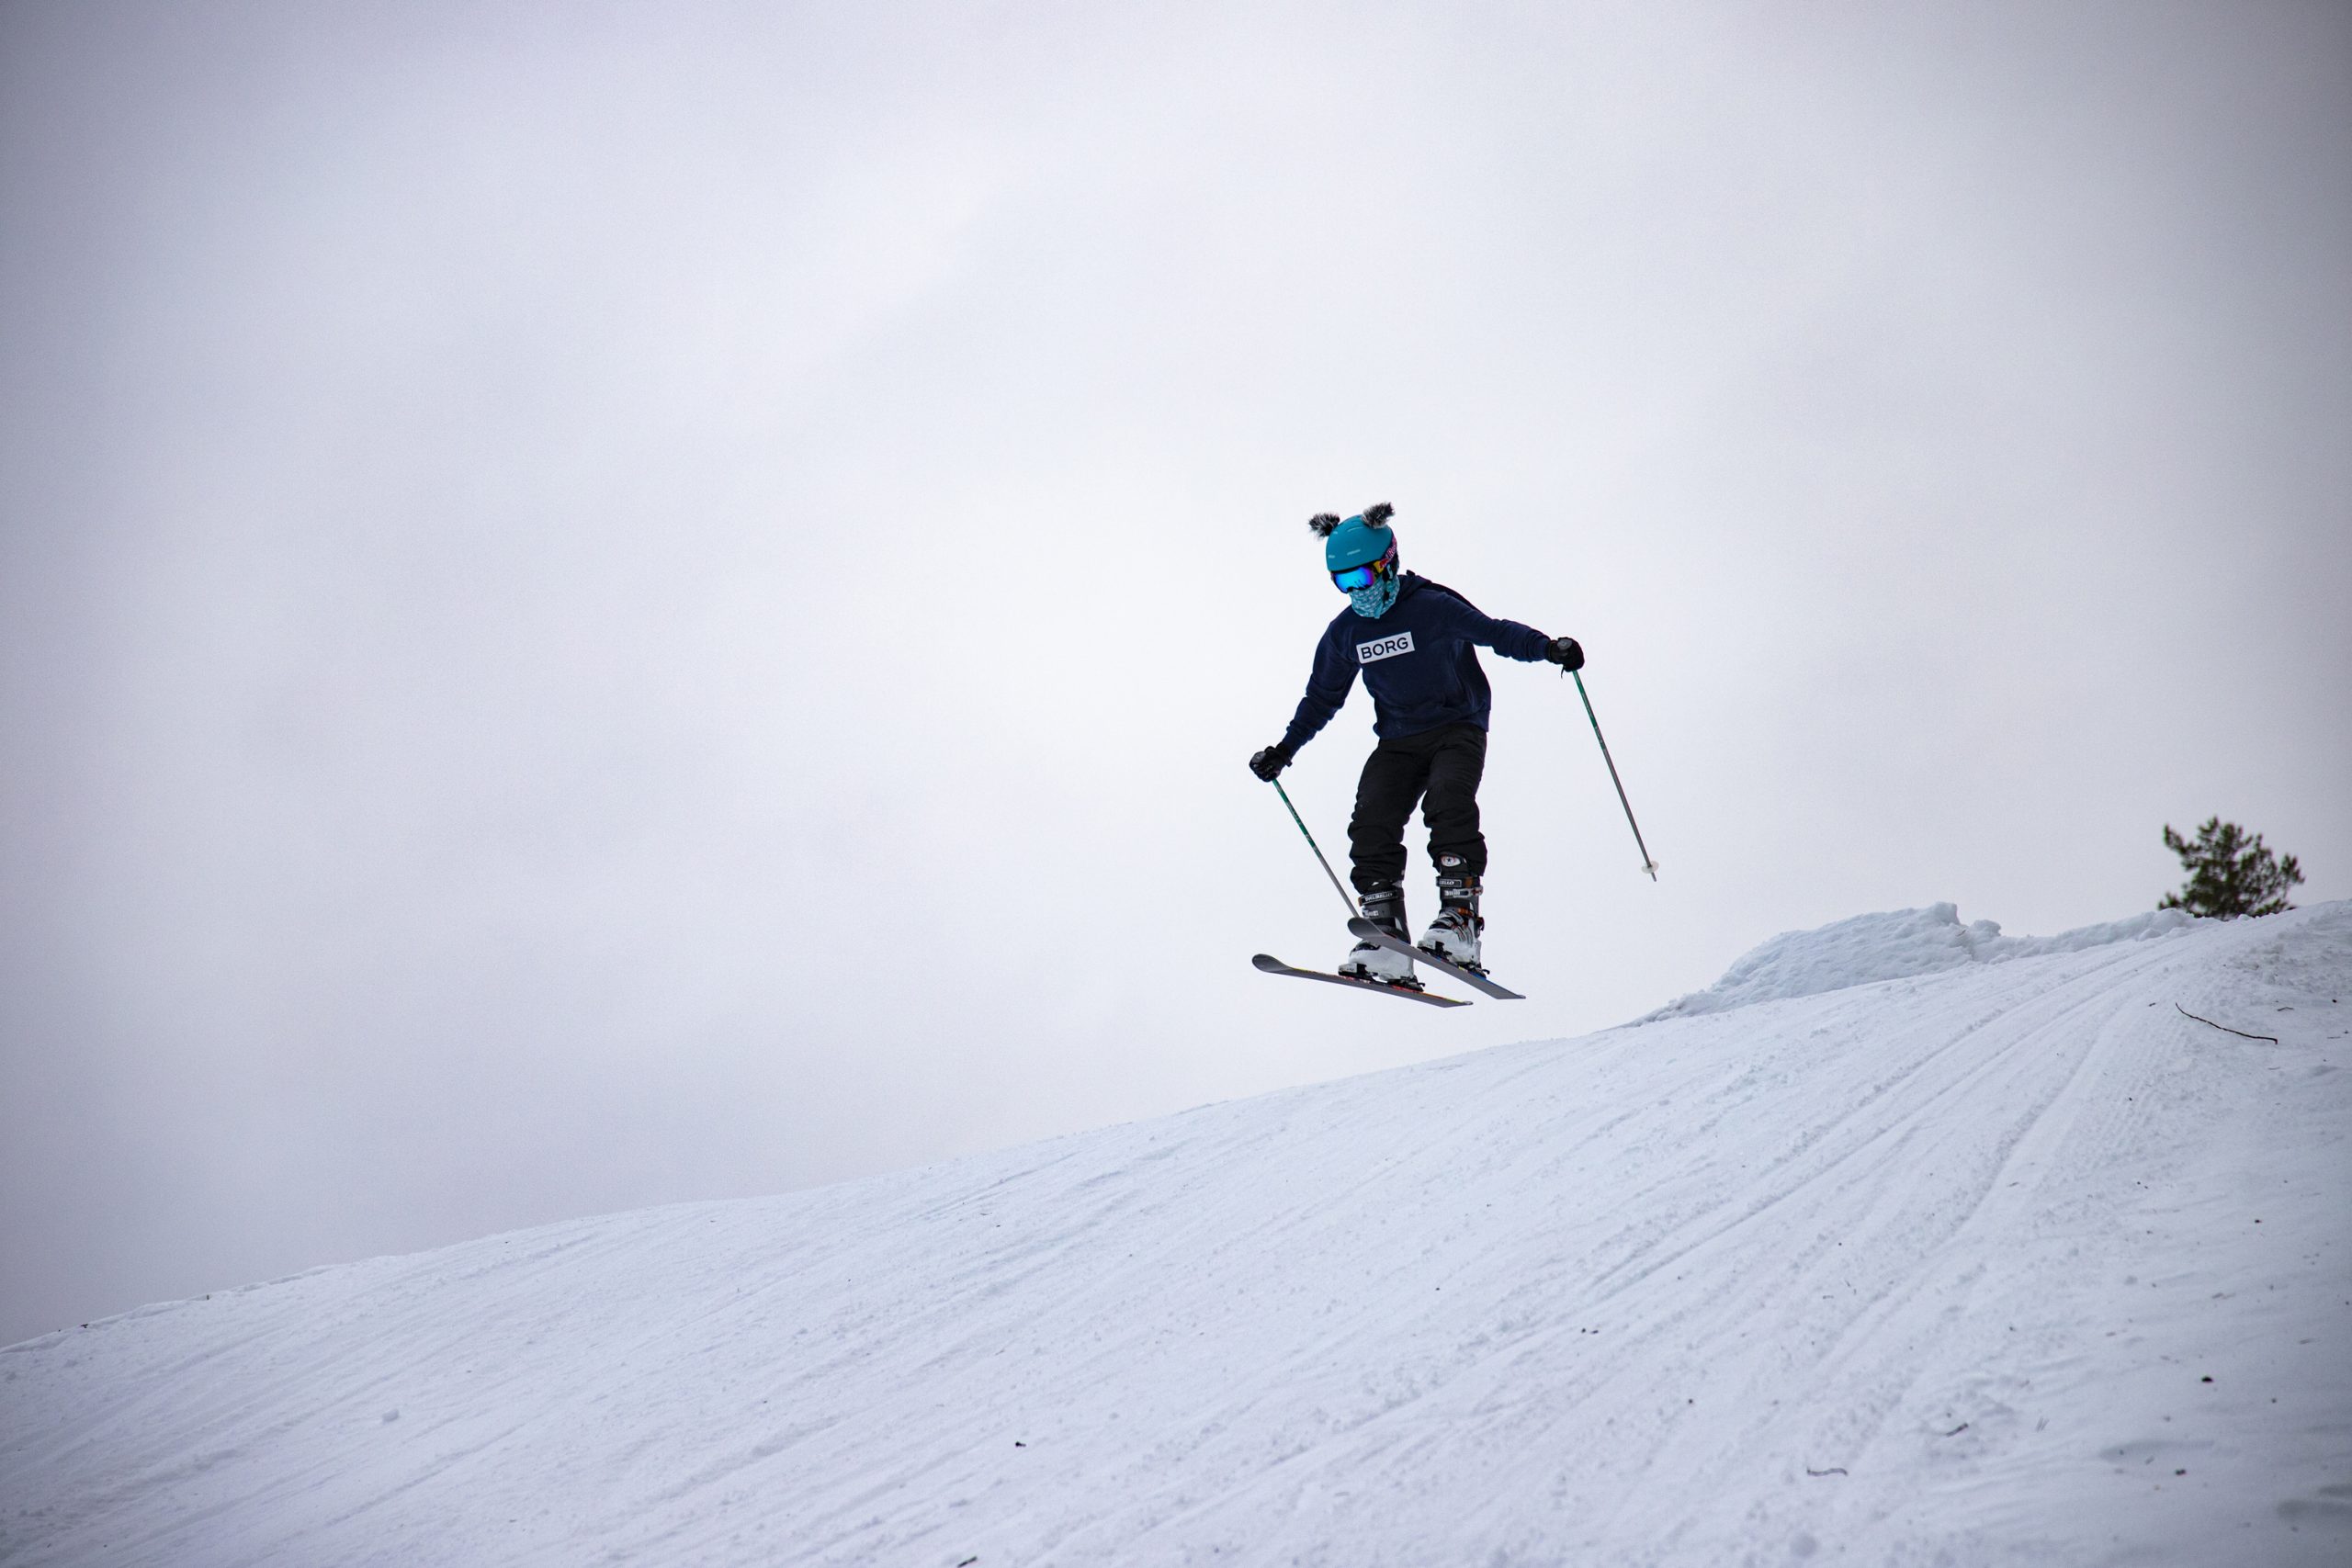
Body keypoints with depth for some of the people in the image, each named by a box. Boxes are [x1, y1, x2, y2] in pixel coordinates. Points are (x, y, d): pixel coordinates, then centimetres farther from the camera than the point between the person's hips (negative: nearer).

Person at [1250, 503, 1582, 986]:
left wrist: (1547, 647, -28)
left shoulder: (1432, 606, -10)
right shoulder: (1344, 632, 6)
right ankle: (1386, 941, -18)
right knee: (1372, 822, -15)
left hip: (1458, 729, -5)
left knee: (1447, 801, -31)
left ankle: (1459, 922, -33)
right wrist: (1284, 749, 16)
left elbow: (1494, 632, -11)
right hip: (1398, 743, 5)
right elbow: (1322, 696, 19)